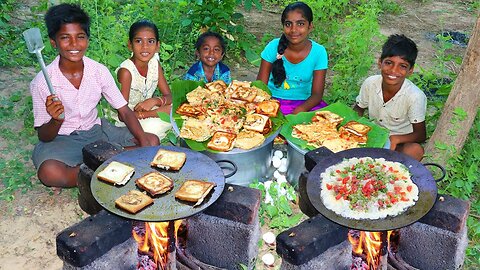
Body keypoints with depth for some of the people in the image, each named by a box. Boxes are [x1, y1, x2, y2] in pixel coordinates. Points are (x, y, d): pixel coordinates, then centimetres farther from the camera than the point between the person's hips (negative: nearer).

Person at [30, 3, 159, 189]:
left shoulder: (99, 71, -9)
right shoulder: (42, 82, -16)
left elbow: (125, 111, -4)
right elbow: (44, 137, -11)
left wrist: (143, 139, -21)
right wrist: (56, 120, -34)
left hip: (96, 131, 3)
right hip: (61, 139, -3)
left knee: (152, 142, -11)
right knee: (48, 173, -36)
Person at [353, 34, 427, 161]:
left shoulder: (415, 96, -24)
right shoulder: (370, 83, -14)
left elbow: (421, 135, -15)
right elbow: (359, 109, 6)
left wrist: (395, 139, -34)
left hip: (401, 142, -3)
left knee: (416, 150, -36)